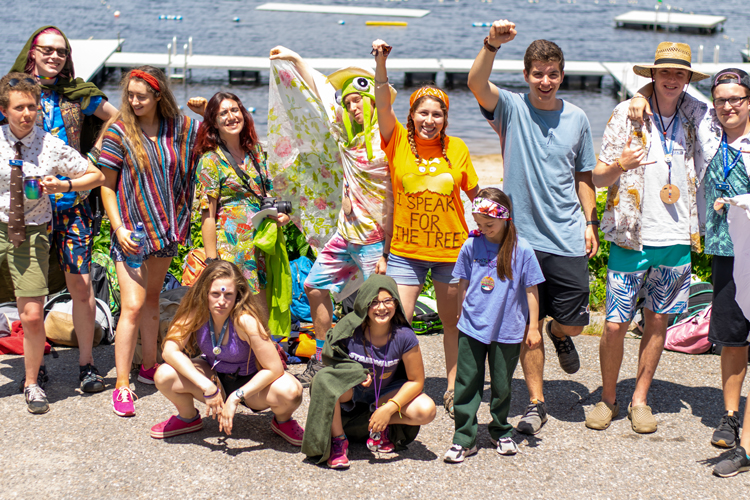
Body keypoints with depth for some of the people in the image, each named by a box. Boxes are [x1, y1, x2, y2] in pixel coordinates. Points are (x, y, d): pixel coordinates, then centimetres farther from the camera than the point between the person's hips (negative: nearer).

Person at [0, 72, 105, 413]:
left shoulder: (53, 147, -3)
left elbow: (96, 176, 6)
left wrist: (64, 185, -11)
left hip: (31, 233, 0)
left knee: (32, 316, -2)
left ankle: (32, 383, 20)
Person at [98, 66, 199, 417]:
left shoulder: (181, 127, 0)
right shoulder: (118, 132, -8)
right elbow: (107, 186, -5)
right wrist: (119, 228, -13)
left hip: (166, 227, 4)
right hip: (132, 231, -4)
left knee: (152, 299, 17)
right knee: (132, 306, -10)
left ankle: (149, 367, 31)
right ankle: (122, 386, -5)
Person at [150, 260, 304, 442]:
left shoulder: (245, 320, -30)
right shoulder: (196, 312, -20)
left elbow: (274, 369, -29)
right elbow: (170, 350, -28)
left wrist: (236, 397, -31)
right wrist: (207, 387, -35)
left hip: (250, 383, -3)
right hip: (213, 377, 3)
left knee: (290, 392, -35)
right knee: (164, 376, -25)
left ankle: (282, 421, 4)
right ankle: (189, 418, 8)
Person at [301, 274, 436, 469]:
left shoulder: (404, 336, -20)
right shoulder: (349, 330, -21)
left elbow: (416, 381, -12)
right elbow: (330, 363, -8)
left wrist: (389, 408, -24)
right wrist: (355, 374, -29)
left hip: (383, 394, 1)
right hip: (348, 392, -1)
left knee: (426, 411, -25)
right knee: (324, 381, -36)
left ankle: (378, 426, 2)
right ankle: (338, 440, -15)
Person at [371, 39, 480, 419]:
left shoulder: (456, 149, -1)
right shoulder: (398, 141, -4)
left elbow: (475, 194, 9)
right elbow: (384, 105, -20)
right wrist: (380, 64, -32)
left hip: (451, 248, 2)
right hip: (406, 249, -1)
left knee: (452, 322, 13)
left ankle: (453, 390, 29)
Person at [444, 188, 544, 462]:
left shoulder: (522, 250, -9)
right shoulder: (471, 246, -3)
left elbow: (531, 290, -2)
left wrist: (533, 326, 0)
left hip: (507, 330, -1)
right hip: (472, 327, 1)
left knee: (501, 386, 12)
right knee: (467, 383, 2)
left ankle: (501, 432, 31)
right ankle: (464, 438, 10)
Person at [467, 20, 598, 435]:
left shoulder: (576, 119, 7)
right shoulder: (511, 109, -1)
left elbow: (584, 176, 15)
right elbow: (476, 83, -20)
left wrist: (590, 222, 5)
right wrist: (492, 44, -36)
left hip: (567, 238, 2)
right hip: (522, 235, -2)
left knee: (573, 323, 3)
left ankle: (558, 334, 40)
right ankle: (536, 403, 16)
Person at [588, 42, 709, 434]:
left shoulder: (697, 117, 8)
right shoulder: (627, 114, -1)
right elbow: (598, 178, 1)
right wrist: (619, 165, -21)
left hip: (676, 239, 3)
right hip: (631, 237, -2)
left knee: (658, 322, 8)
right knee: (615, 325, -3)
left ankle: (639, 399, 21)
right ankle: (607, 398, 16)